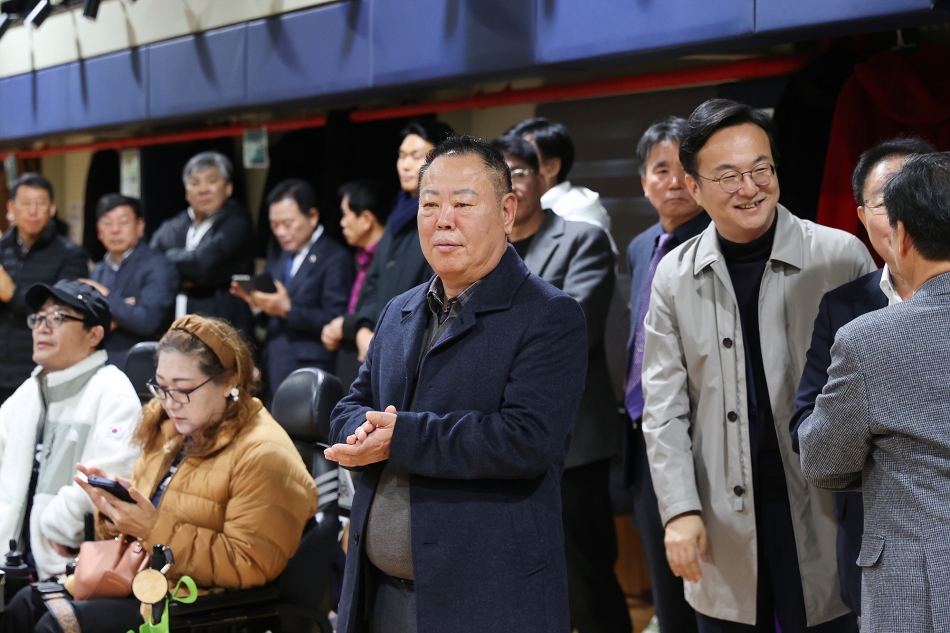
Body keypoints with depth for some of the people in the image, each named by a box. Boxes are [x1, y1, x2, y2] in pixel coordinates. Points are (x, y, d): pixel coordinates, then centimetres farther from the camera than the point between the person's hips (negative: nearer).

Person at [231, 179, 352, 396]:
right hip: (272, 372, 7)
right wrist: (254, 300, -1)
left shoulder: (335, 258, -5)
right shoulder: (276, 258, 19)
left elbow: (334, 321, -13)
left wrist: (288, 310, -20)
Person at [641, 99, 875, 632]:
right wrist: (681, 512, -4)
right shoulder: (675, 277, 4)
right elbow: (665, 408, 5)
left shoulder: (841, 256, -4)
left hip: (824, 518, -2)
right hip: (724, 528, 2)